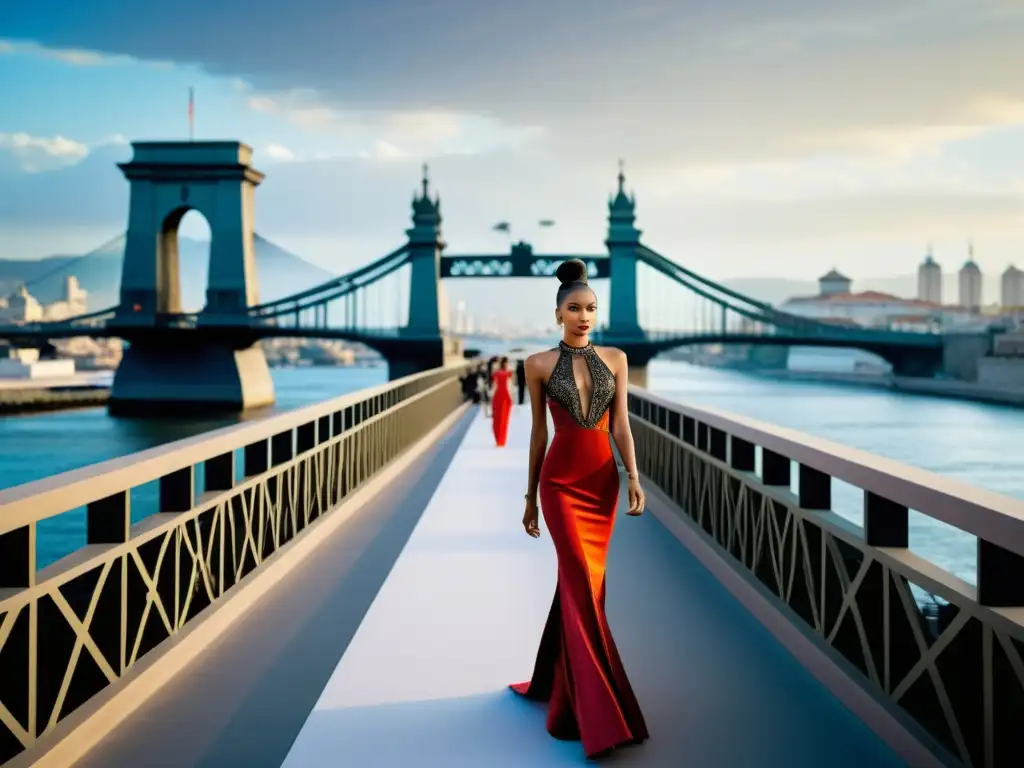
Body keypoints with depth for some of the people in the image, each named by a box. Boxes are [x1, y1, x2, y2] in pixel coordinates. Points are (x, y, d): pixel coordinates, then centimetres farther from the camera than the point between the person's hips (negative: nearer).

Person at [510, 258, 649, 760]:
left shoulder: (615, 358, 7)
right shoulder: (539, 364, 1)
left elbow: (620, 424, 3)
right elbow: (538, 432, 5)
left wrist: (634, 477, -9)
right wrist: (531, 496, 8)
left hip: (603, 479, 3)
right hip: (561, 481, -3)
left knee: (579, 584, 10)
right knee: (583, 586, -10)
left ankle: (555, 682, 29)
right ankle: (600, 714, -8)